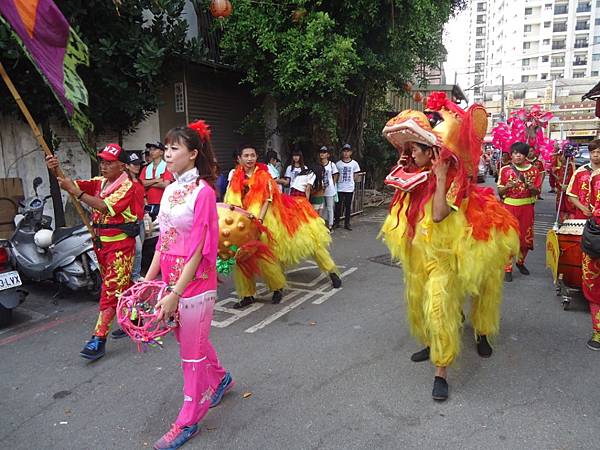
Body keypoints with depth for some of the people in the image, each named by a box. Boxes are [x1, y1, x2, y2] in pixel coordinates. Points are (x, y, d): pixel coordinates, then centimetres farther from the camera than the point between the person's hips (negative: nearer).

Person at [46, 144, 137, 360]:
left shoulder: (127, 186, -13)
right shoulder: (98, 182, 11)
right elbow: (75, 185, 0)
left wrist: (75, 192, -29)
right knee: (122, 286, 18)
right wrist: (56, 171, -17)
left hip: (120, 243, -8)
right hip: (101, 242, 8)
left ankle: (98, 340, -6)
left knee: (111, 290, -7)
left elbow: (104, 206, -25)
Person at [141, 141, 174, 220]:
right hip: (149, 204, 5)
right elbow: (141, 183, 1)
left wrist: (149, 183, -3)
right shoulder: (146, 168, 13)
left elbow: (165, 184, -13)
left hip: (162, 204, -5)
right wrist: (156, 180, -8)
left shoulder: (166, 167, -3)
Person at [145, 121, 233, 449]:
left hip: (194, 281, -7)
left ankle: (188, 421, 22)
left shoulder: (203, 192, -16)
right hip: (171, 276, 8)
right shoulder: (170, 190, 8)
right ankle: (219, 378, 47)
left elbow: (198, 249, -18)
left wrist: (176, 293, -19)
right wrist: (148, 278, 10)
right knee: (191, 339, 22)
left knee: (192, 349, 6)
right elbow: (163, 238, 12)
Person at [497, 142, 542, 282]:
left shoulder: (533, 170, 1)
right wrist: (507, 186, -21)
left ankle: (520, 262, 36)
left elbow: (537, 192, 1)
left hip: (527, 208, 2)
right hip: (509, 207, -2)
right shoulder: (505, 170, -2)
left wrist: (529, 185, -18)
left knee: (526, 238, 11)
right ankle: (507, 269, 8)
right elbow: (500, 192, 0)